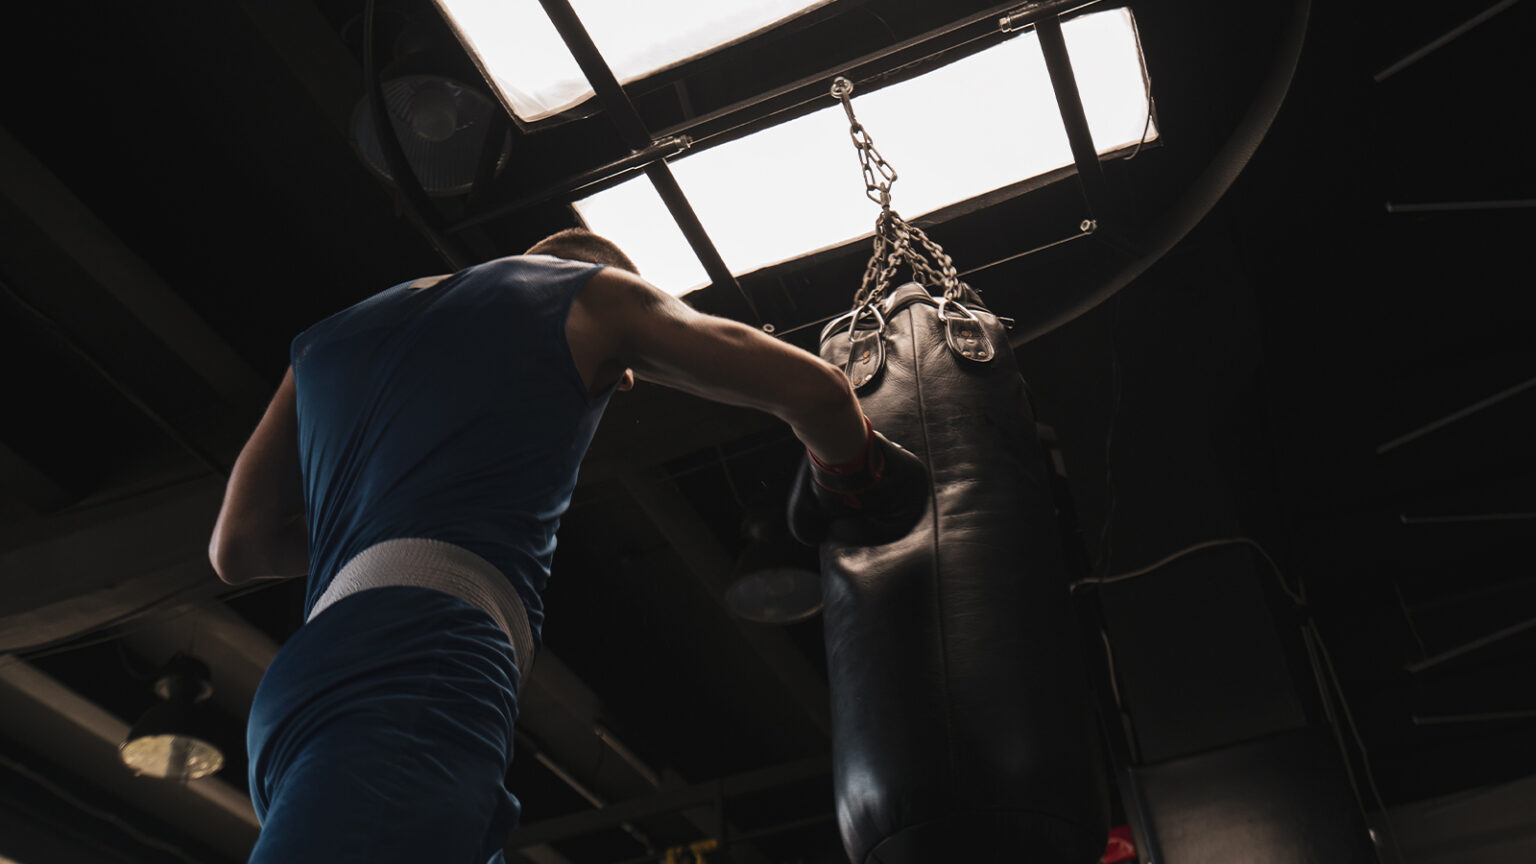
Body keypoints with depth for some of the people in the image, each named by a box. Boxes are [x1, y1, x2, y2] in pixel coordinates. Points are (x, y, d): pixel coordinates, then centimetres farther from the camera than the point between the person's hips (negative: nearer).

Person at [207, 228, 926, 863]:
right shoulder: (594, 291, 18)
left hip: (305, 683, 7)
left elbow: (235, 549, 26)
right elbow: (812, 388, 13)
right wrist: (844, 485, 34)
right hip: (425, 665, -7)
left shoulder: (334, 330, 32)